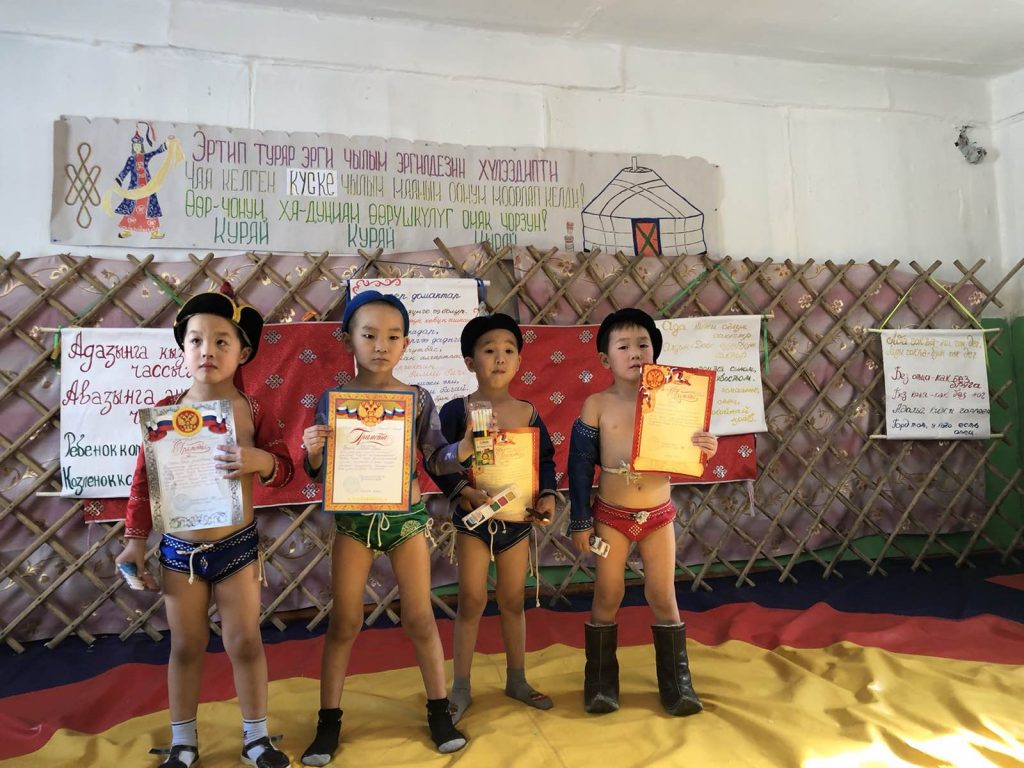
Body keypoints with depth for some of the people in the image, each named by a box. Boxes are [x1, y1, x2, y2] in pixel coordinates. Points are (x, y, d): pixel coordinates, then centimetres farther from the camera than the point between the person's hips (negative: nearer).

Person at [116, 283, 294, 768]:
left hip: (238, 546, -1)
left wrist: (260, 460, -29)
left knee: (245, 644, 9)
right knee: (185, 647, 14)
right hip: (179, 549, 1)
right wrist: (135, 540, 0)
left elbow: (283, 468, -7)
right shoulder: (166, 411, -5)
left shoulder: (252, 411, -7)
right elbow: (144, 480, 0)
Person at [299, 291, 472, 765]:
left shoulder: (419, 400, -4)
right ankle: (329, 720, 25)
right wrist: (312, 452, -23)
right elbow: (322, 473, -2)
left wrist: (465, 446, -19)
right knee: (344, 622, 9)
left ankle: (439, 710, 28)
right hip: (352, 520, 0)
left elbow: (435, 462, 0)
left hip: (406, 516, 1)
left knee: (420, 618, 10)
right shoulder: (333, 400, -6)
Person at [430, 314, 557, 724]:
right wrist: (464, 492, -26)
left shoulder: (527, 412, 1)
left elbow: (546, 459, 8)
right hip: (473, 519, -3)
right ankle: (461, 687, 22)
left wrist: (547, 495, -7)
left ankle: (517, 681, 32)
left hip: (517, 519, 3)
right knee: (472, 601, 4)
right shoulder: (457, 410, -10)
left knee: (513, 601, 15)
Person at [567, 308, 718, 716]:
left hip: (658, 514, 1)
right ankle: (600, 684, 25)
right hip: (612, 515, -1)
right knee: (607, 597, 9)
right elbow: (580, 464, -4)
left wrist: (705, 449, -21)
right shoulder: (597, 405, -7)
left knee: (663, 597, 10)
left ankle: (676, 685, 24)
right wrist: (581, 521, -3)